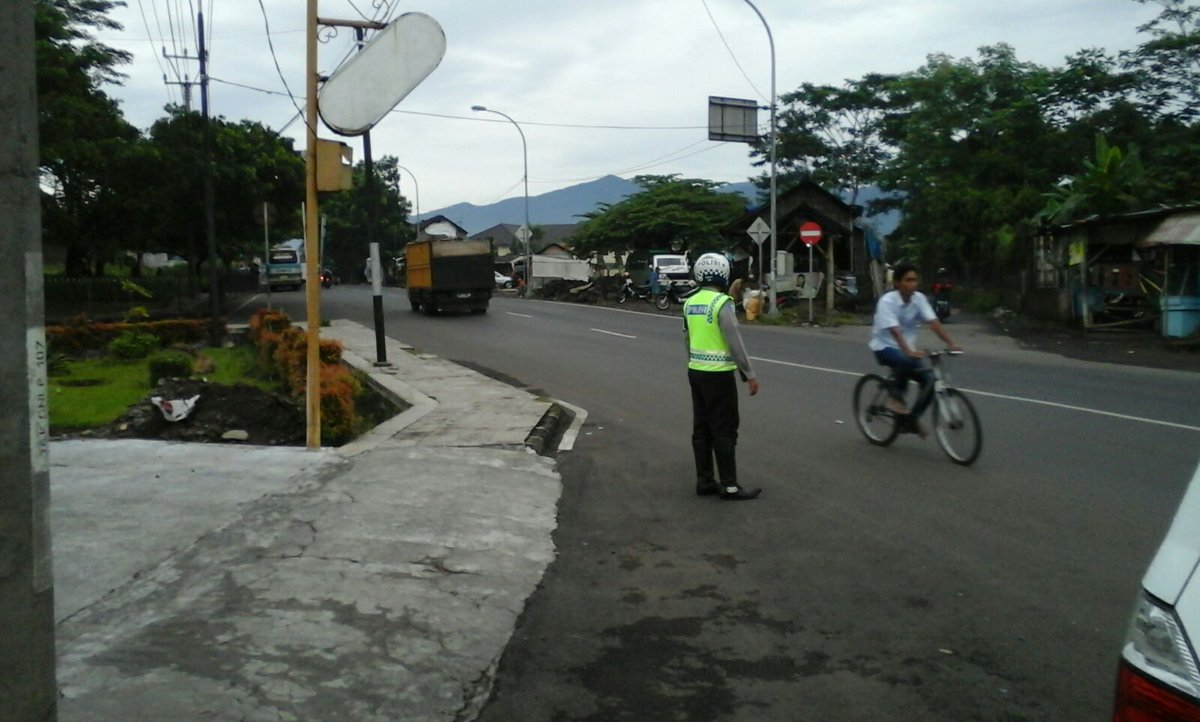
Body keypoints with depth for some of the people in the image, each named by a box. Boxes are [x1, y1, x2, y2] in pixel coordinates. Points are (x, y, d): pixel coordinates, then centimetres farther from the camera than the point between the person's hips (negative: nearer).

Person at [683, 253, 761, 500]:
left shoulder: (690, 303, 8)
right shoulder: (722, 303, -16)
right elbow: (735, 342, -18)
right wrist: (749, 375, -13)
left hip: (695, 371, 8)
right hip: (718, 374, -8)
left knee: (702, 429, 11)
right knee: (724, 431, -3)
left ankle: (704, 481, 15)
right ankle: (729, 485, 1)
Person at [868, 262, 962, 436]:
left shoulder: (919, 298, -5)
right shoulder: (887, 301, -20)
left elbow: (934, 322, -14)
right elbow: (894, 330, -31)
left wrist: (951, 343, -27)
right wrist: (909, 351, -45)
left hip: (906, 350, 6)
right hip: (885, 347, -6)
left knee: (929, 380, -10)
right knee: (906, 360, -37)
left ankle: (910, 420, 8)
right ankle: (896, 397, -14)